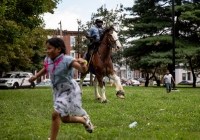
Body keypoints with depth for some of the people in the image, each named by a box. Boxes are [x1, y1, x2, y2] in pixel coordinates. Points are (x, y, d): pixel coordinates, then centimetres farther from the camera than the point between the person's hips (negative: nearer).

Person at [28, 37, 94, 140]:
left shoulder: (67, 60, -26)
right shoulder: (48, 59, -6)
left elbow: (83, 70, -37)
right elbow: (45, 69, 18)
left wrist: (83, 64, -58)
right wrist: (36, 76, 5)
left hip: (69, 91, -8)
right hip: (58, 92, 8)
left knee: (55, 114, -20)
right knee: (65, 119, 17)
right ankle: (84, 120, 44)